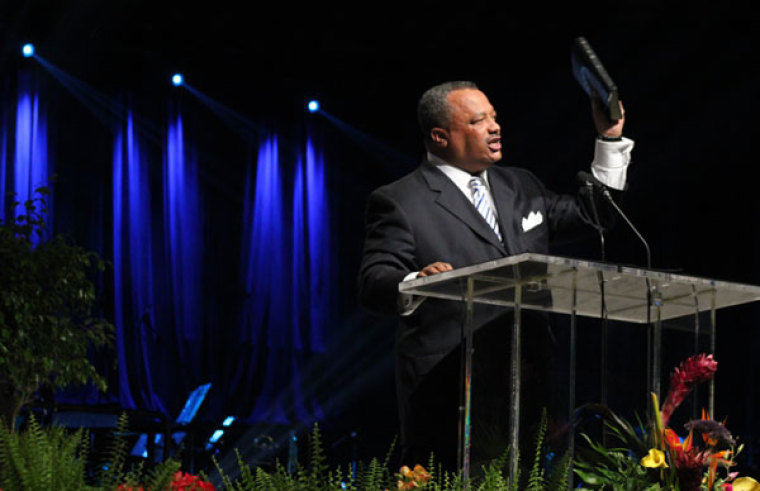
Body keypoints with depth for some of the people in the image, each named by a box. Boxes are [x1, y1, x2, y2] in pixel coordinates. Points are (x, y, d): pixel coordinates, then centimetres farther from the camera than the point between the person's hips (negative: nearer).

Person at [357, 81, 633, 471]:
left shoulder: (520, 186, 20)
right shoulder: (399, 202, -1)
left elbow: (590, 212, 27)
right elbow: (373, 285, -9)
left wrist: (610, 139, 19)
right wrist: (416, 283, -31)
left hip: (527, 390, 6)